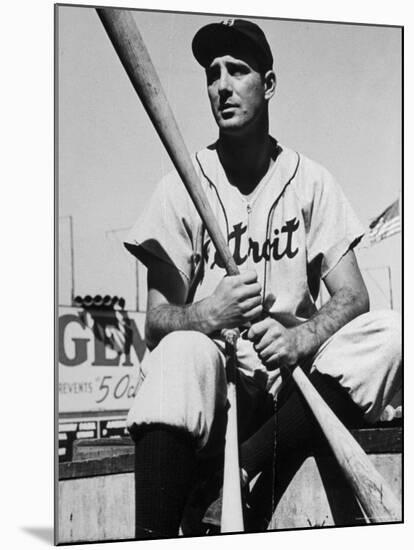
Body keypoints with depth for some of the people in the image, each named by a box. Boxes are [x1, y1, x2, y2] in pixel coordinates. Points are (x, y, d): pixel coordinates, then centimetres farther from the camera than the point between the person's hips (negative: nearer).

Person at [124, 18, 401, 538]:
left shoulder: (310, 180, 7)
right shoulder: (182, 185, 2)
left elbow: (352, 296, -2)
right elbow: (156, 320, -4)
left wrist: (300, 338, -25)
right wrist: (207, 314, -28)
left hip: (292, 376, 2)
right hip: (210, 377, -2)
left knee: (386, 331, -24)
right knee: (183, 350, -35)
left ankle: (241, 470, -28)